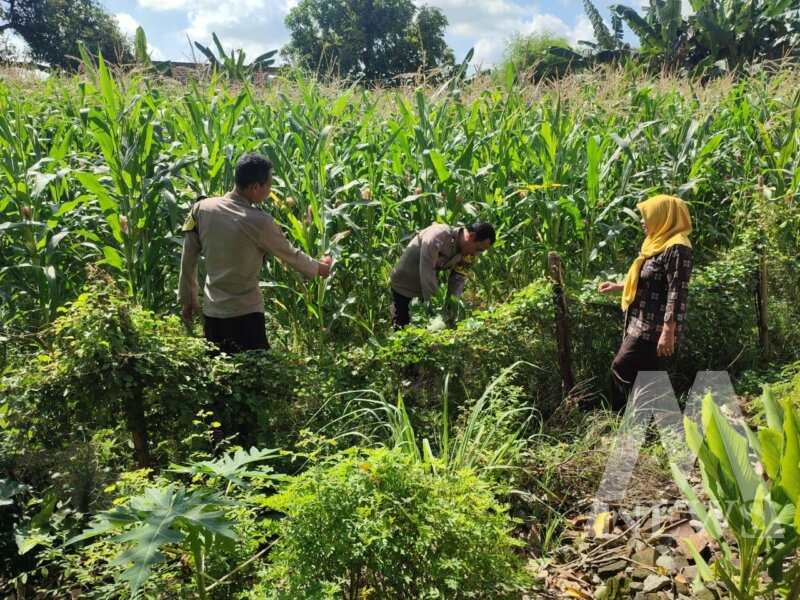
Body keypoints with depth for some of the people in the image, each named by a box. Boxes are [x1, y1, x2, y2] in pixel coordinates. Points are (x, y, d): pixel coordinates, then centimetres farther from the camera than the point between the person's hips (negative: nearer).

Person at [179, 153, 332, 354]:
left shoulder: (201, 208, -2)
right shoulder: (258, 222, -16)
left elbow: (188, 258, 6)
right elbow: (290, 254, -2)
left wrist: (188, 299, 17)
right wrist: (319, 268, 17)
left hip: (211, 312, 6)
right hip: (245, 314, -6)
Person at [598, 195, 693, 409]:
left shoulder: (677, 247, -17)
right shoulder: (659, 244, 14)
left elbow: (677, 293, -23)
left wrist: (668, 332, -26)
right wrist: (618, 286, 30)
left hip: (654, 327, -10)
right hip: (642, 324, 10)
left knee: (621, 368, -6)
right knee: (641, 375, 13)